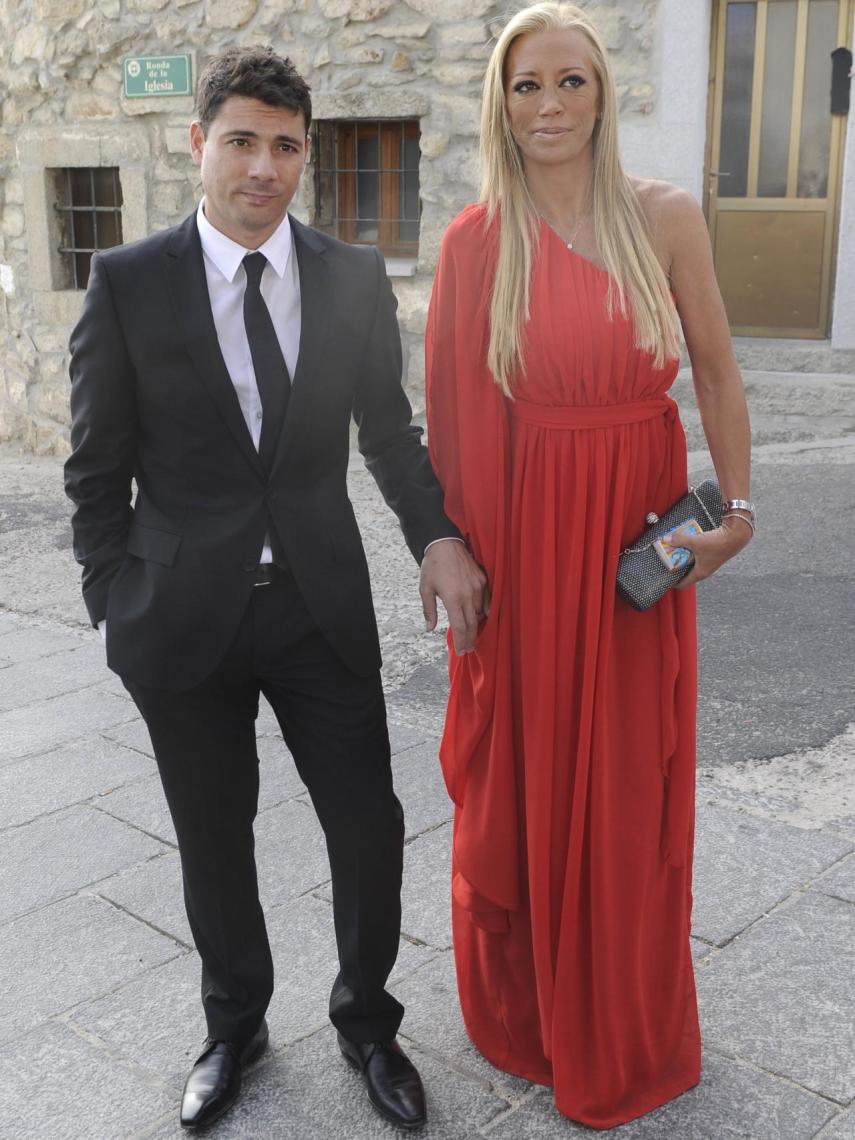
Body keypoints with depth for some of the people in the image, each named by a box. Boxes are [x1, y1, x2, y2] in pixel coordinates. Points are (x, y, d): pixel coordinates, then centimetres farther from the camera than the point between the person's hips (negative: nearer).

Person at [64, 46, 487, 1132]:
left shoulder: (355, 279, 1)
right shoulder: (127, 283, -5)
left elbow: (389, 432, 8)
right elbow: (98, 468, 0)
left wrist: (437, 534, -9)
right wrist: (117, 607, -3)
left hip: (322, 604, 1)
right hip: (185, 615, -1)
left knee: (369, 827, 6)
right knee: (213, 840, 15)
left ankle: (365, 1021, 34)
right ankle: (234, 1025, 40)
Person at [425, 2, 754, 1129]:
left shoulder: (665, 217, -2)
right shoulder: (474, 241, -2)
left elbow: (717, 369, 4)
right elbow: (453, 412, 1)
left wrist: (737, 506, -5)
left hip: (636, 535, 0)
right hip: (523, 538, 0)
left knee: (630, 778, 11)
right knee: (523, 770, 12)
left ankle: (624, 1026, 35)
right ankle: (528, 1004, 38)